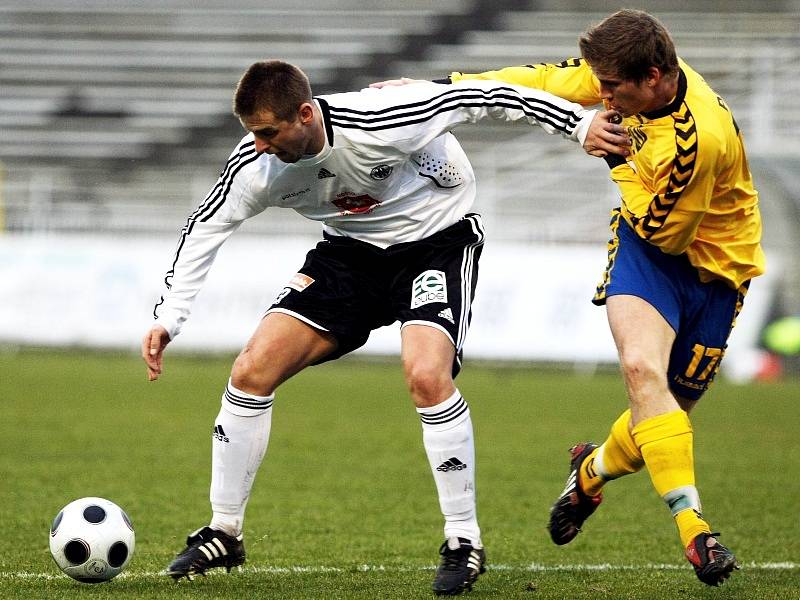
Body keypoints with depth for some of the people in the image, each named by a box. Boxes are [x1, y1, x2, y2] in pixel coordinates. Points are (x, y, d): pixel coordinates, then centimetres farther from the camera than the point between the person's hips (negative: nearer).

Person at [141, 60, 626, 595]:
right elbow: (207, 227, -2)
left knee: (426, 374, -30)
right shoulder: (256, 164, -18)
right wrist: (167, 319, -7)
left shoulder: (379, 120, -33)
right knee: (252, 370, -8)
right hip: (351, 249, 5)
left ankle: (464, 540, -13)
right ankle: (223, 535, 8)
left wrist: (580, 122, -20)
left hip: (438, 237, -5)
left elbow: (482, 97, -23)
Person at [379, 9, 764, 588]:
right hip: (644, 242, 4)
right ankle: (693, 528, -26)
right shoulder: (631, 77, -12)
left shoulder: (698, 138, -32)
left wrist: (620, 160, -14)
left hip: (711, 265, -4)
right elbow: (546, 81, 3)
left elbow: (662, 232, -19)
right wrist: (441, 86, 4)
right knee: (642, 369, -23)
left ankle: (593, 471, 38)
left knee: (669, 409, 3)